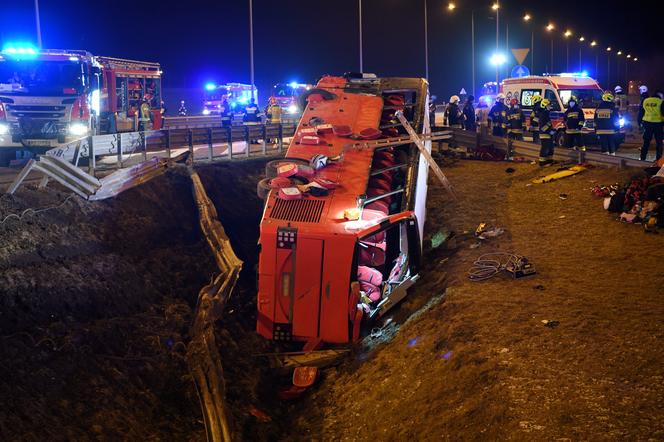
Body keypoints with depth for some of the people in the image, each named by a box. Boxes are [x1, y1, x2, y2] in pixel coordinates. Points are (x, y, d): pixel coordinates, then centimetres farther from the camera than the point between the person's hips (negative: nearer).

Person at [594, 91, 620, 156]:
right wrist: (617, 127, 8)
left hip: (600, 130, 3)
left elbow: (595, 120, 13)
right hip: (610, 130, -3)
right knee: (611, 144, 3)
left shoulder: (598, 108, 7)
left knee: (603, 144, 3)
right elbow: (616, 119, -2)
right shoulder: (612, 107, -5)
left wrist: (595, 129, 20)